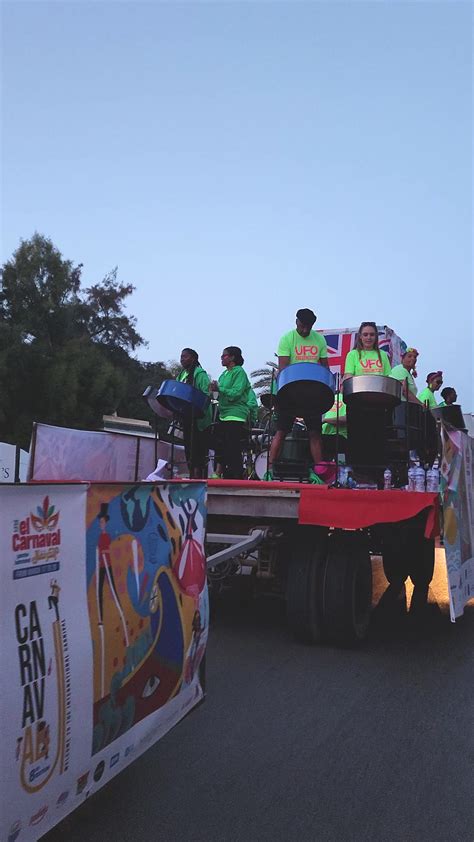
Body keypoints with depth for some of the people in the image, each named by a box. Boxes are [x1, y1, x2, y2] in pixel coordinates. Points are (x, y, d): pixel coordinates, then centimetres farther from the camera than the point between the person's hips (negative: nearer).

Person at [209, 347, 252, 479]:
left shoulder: (239, 372, -6)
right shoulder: (224, 374, 19)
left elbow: (236, 393, -17)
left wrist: (219, 388, -14)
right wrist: (215, 390, 2)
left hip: (235, 417, -9)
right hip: (223, 416, 9)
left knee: (233, 451, -10)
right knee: (224, 451, 9)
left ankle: (237, 478, -6)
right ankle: (227, 478, 15)